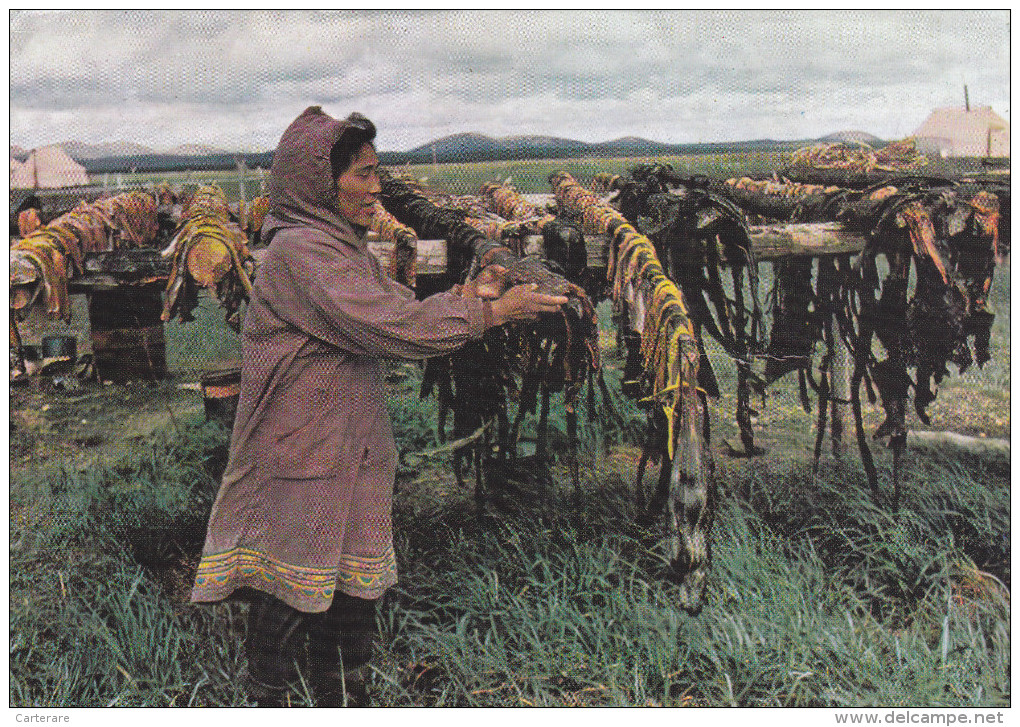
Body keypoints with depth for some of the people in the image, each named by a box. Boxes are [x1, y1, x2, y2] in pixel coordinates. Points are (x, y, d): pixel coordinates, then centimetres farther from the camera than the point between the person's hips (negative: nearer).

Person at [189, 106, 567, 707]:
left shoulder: (346, 248, 14)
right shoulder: (297, 250, -18)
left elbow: (403, 306, 10)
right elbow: (386, 326, -25)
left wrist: (470, 293, -7)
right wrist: (490, 314, -19)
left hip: (353, 458, 9)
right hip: (299, 463, -9)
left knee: (353, 594, 17)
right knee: (290, 601, 4)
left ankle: (341, 699, 32)